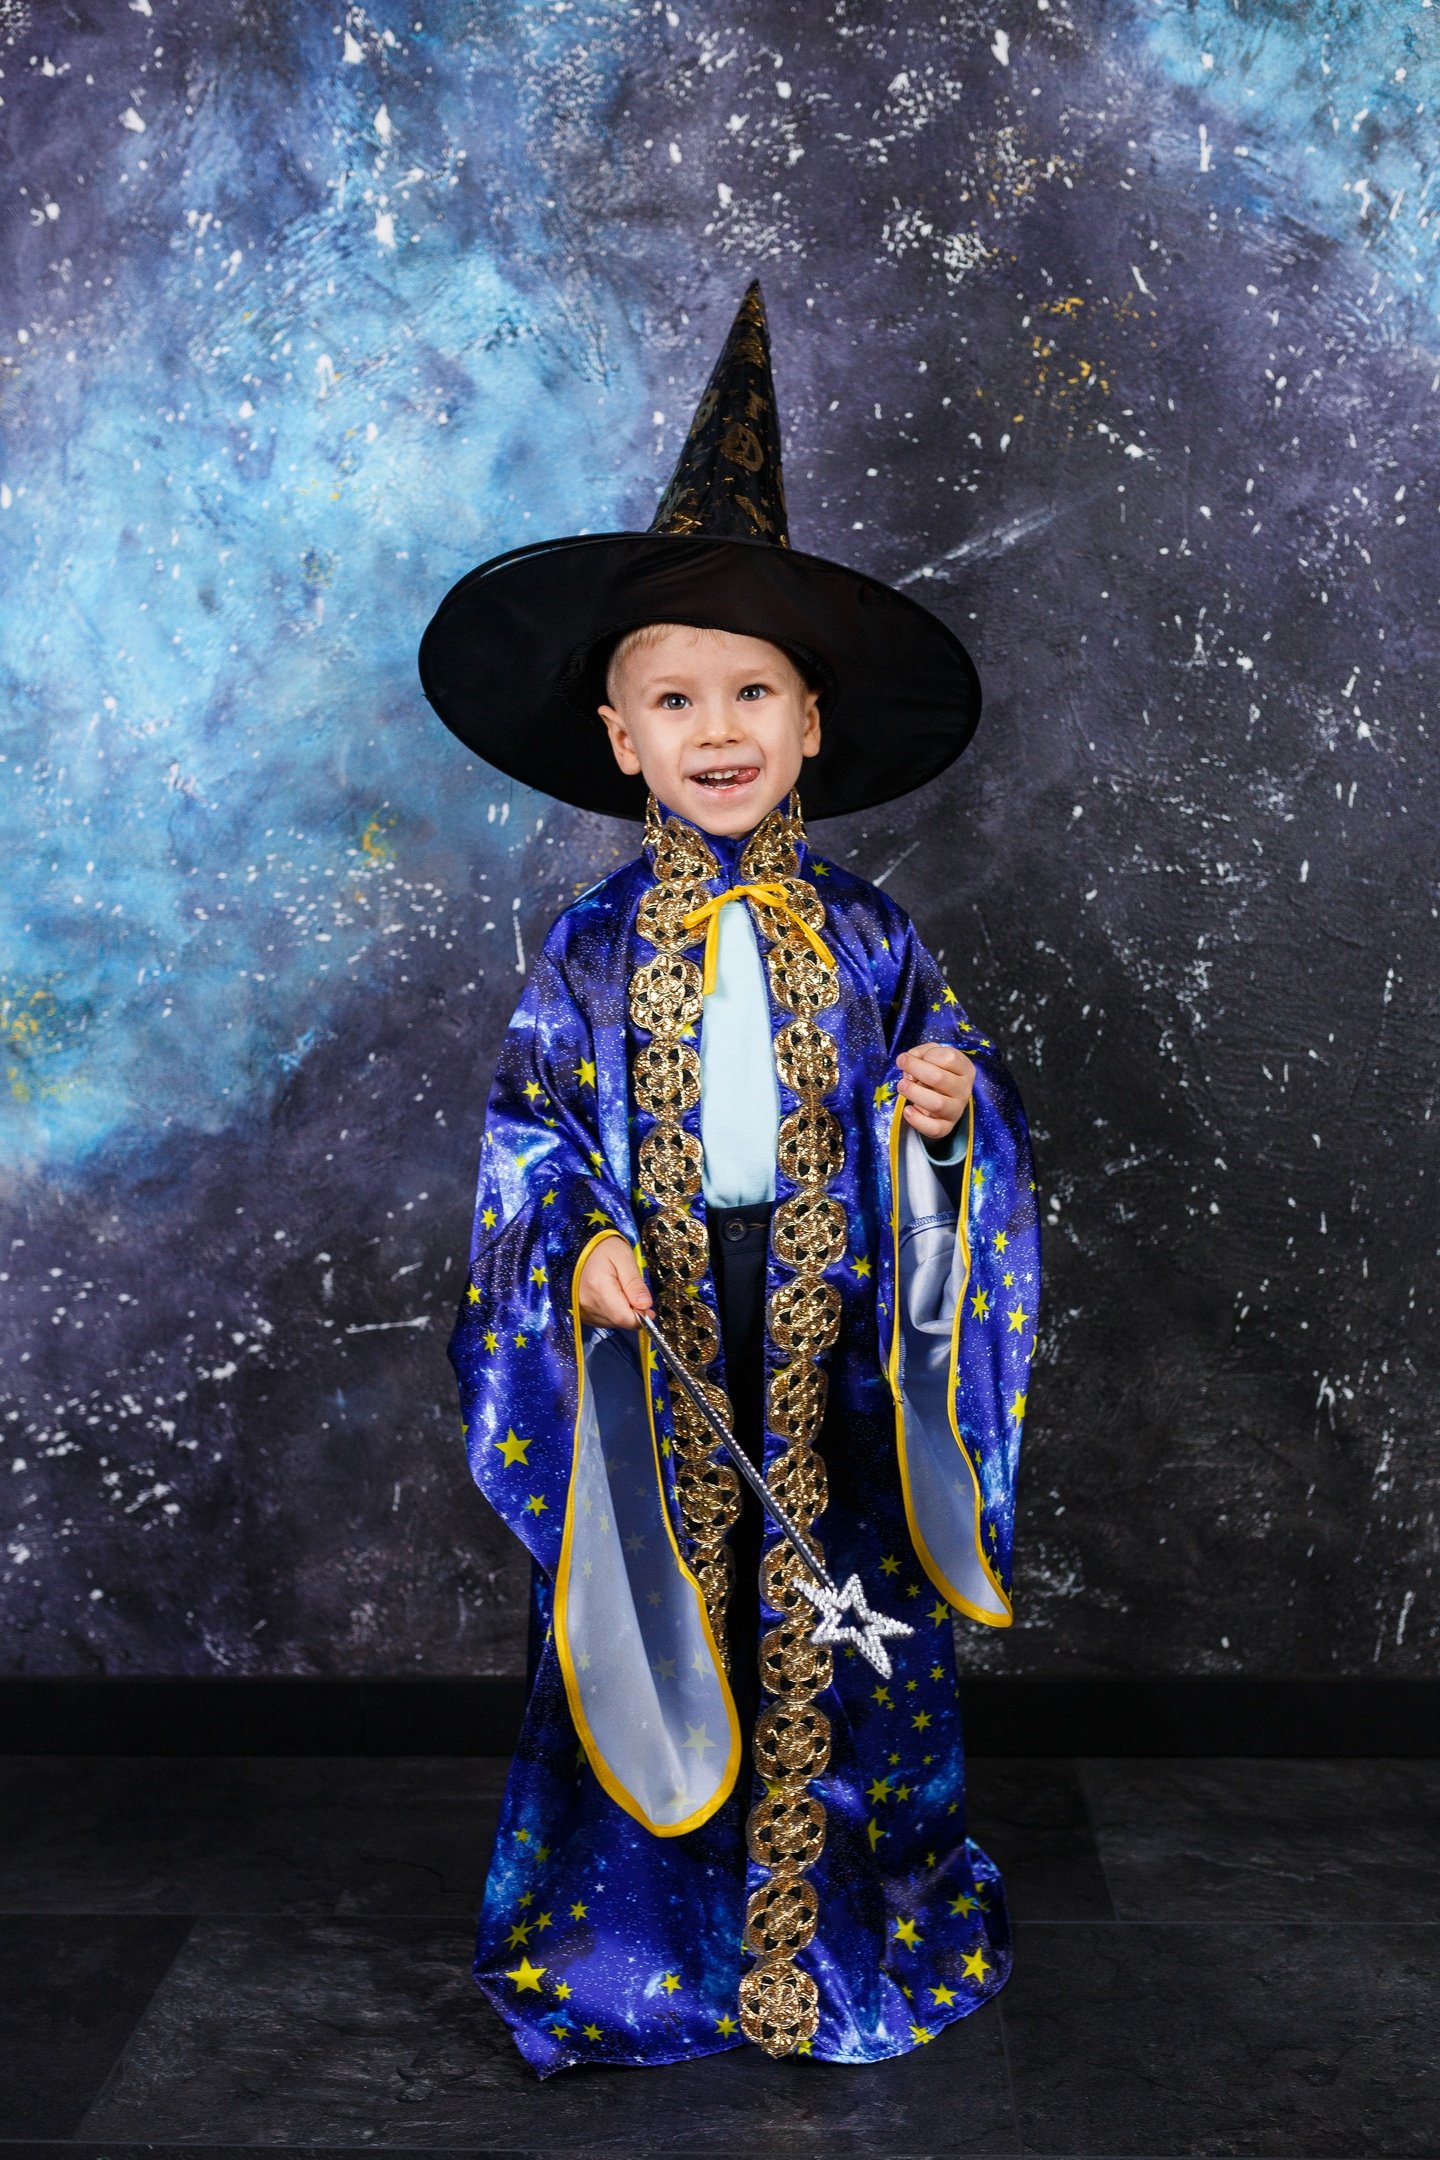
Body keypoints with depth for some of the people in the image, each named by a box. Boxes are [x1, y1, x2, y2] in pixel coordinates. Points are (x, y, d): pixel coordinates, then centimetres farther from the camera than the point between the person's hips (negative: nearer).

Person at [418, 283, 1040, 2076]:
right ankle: (643, 1947, 29)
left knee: (827, 1618, 9)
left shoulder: (867, 937, 1)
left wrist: (954, 1105, -15)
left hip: (831, 1325, 1)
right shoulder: (594, 947, -2)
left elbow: (938, 1067, 7)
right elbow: (528, 1124, 0)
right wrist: (578, 1244, -16)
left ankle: (834, 1930, 31)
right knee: (664, 1609, 8)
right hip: (650, 1333, 0)